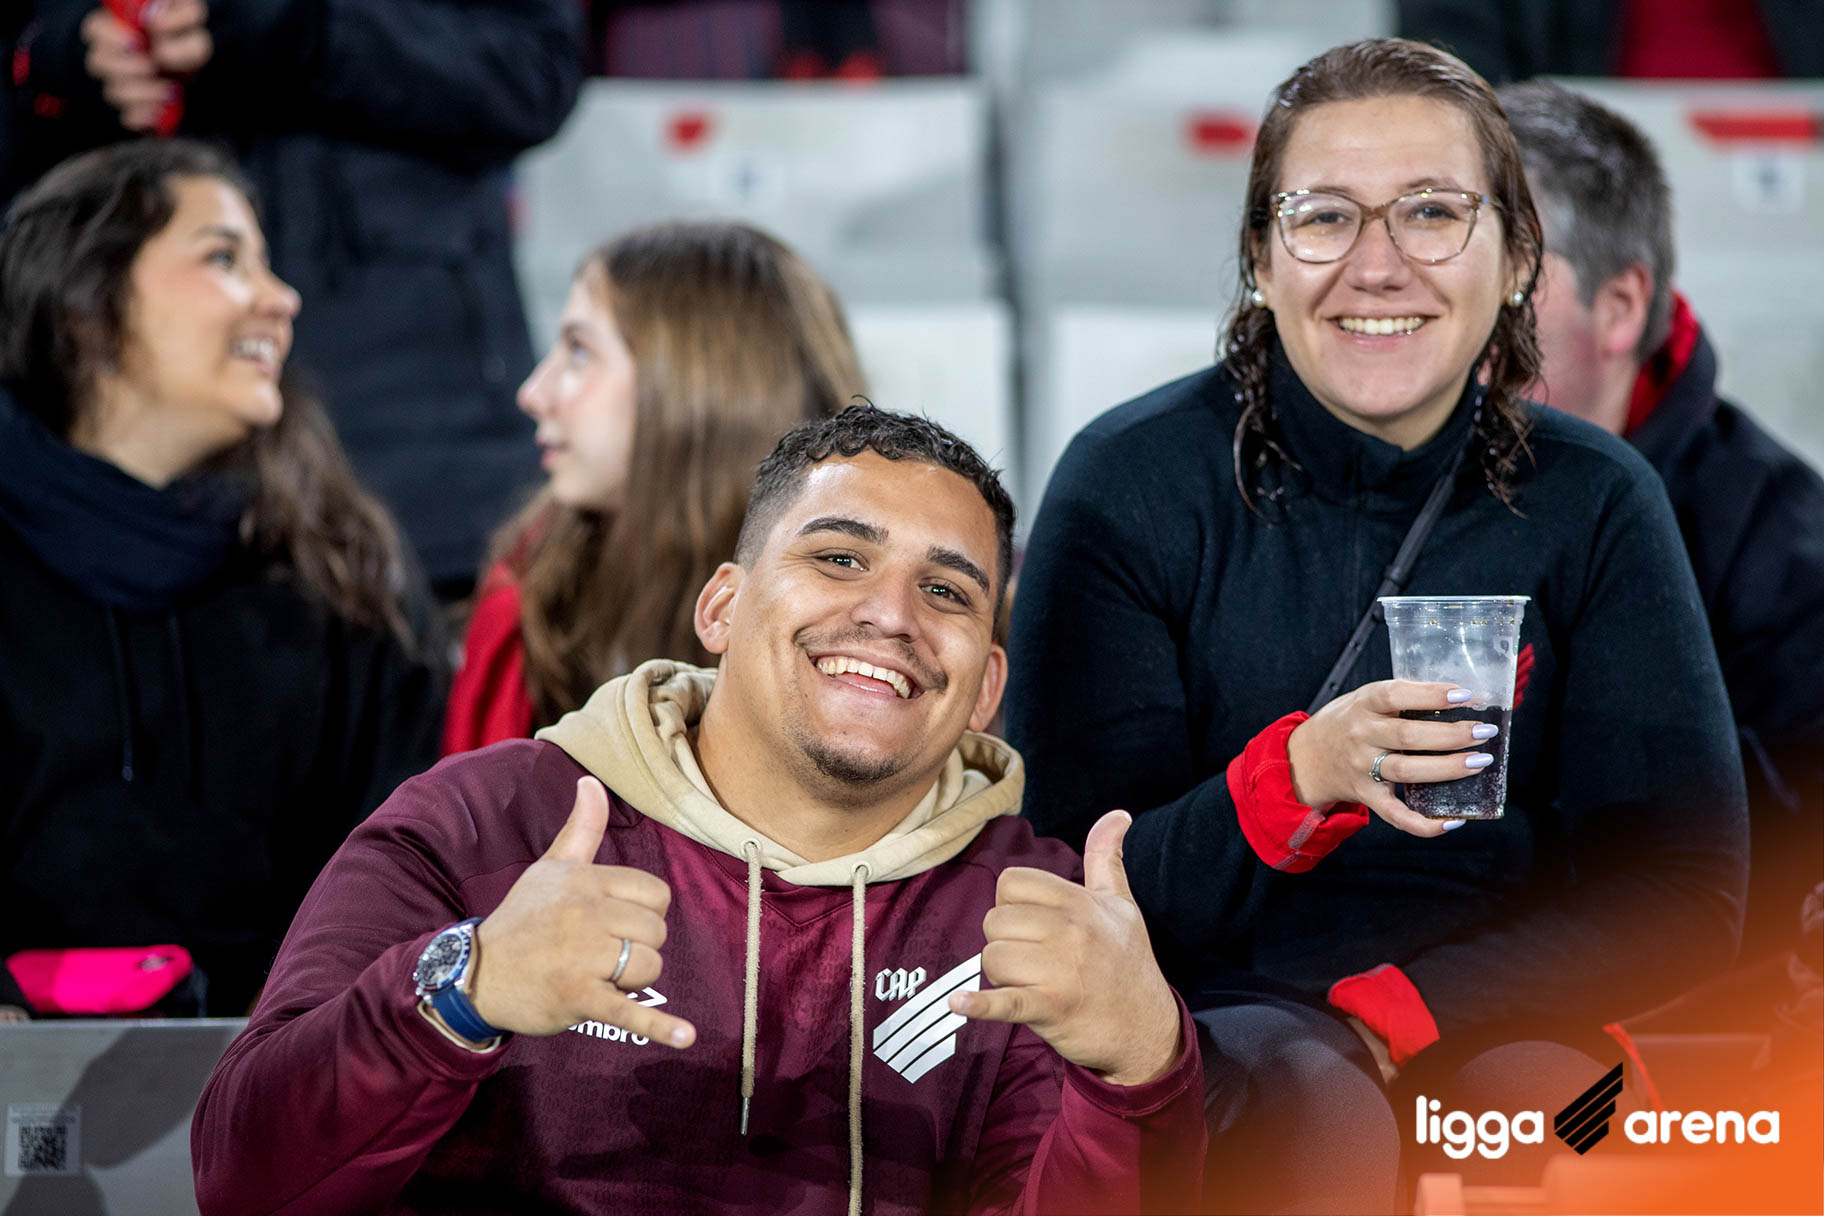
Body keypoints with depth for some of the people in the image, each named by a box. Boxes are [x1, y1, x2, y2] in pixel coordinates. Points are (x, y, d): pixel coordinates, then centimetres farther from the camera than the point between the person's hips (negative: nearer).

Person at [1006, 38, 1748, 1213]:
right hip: (1211, 1020, -2)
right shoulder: (1132, 484, -6)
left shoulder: (1593, 502, 1)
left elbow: (1687, 895, 0)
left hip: (1491, 1027, 2)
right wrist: (1298, 777, -28)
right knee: (1315, 1108, -34)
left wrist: (1385, 1014, -14)